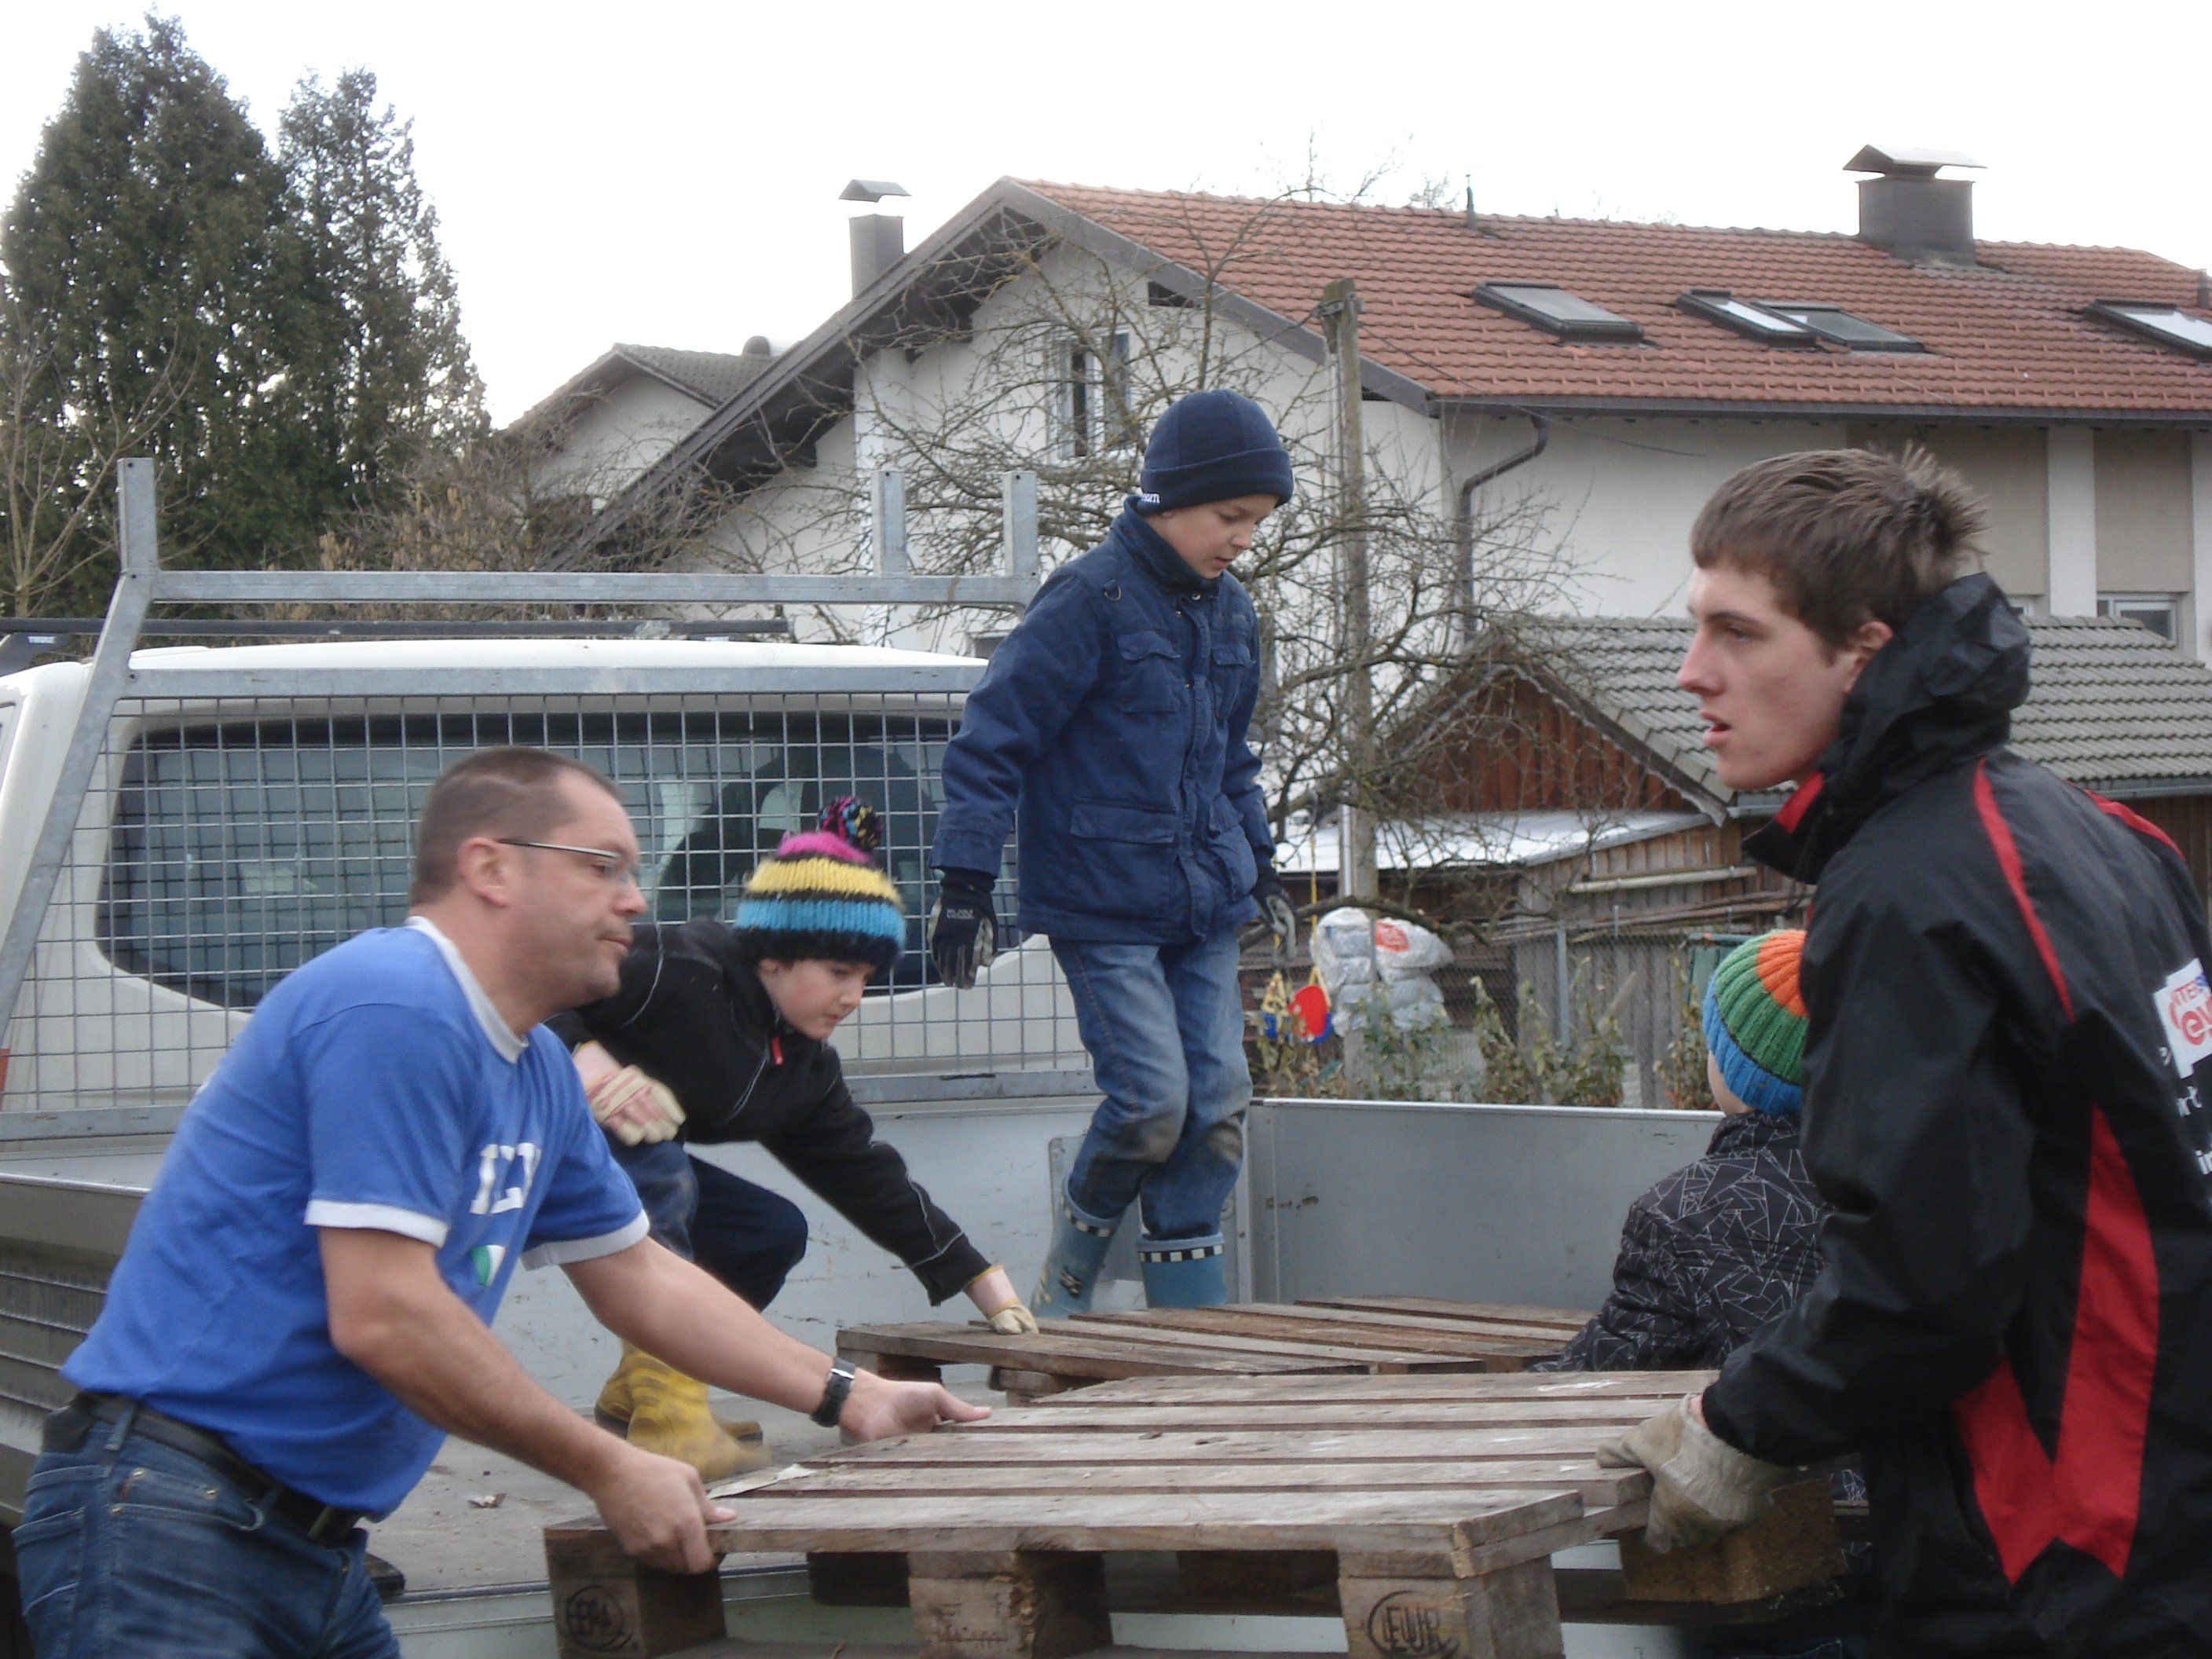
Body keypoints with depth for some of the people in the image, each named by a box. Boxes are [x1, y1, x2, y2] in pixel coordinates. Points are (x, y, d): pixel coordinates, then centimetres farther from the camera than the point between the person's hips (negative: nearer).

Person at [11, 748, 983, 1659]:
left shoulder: (537, 1071, 14)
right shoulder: (396, 1009, -18)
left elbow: (638, 1281, 26)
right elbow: (383, 1317, -23)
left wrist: (848, 1399, 22)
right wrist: (610, 1473, -13)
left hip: (312, 1541, 10)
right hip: (166, 1531, -10)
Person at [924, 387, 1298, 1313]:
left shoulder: (1229, 612, 12)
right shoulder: (1089, 600, -11)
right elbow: (992, 737, -11)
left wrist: (1258, 864, 26)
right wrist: (965, 881, -14)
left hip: (1204, 905, 7)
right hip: (1104, 906, -7)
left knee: (1217, 1105, 1)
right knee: (1151, 1102, -13)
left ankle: (1190, 1314, 9)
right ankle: (1065, 1286, 9)